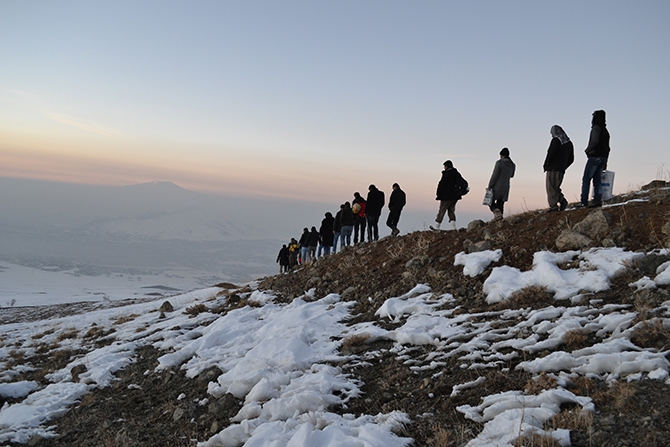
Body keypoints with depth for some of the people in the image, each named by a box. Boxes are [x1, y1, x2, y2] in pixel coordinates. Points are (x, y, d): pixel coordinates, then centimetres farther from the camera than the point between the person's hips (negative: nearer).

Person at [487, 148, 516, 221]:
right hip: (505, 188, 6)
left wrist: (490, 186, -10)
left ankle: (496, 211, -18)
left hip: (497, 187, -6)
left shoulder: (499, 163, -14)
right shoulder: (512, 165, 5)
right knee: (500, 203, 11)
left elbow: (494, 175, -16)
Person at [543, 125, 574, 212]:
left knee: (551, 188, -4)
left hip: (553, 169, -8)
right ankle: (562, 201, 3)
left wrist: (545, 165, -5)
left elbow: (550, 154, -17)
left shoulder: (556, 140, -8)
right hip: (561, 170, 8)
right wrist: (563, 167, 19)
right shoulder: (569, 143, 15)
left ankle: (554, 206, -9)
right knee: (555, 187, 18)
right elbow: (571, 159, 16)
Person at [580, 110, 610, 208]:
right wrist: (605, 162, 23)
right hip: (603, 157, 8)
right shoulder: (605, 130, 20)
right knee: (597, 179, 7)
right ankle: (598, 200, -1)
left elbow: (595, 141, -22)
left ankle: (584, 201, -11)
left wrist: (587, 150, -7)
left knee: (586, 179, -7)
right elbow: (607, 148, 21)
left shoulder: (596, 127, -7)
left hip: (595, 156, -8)